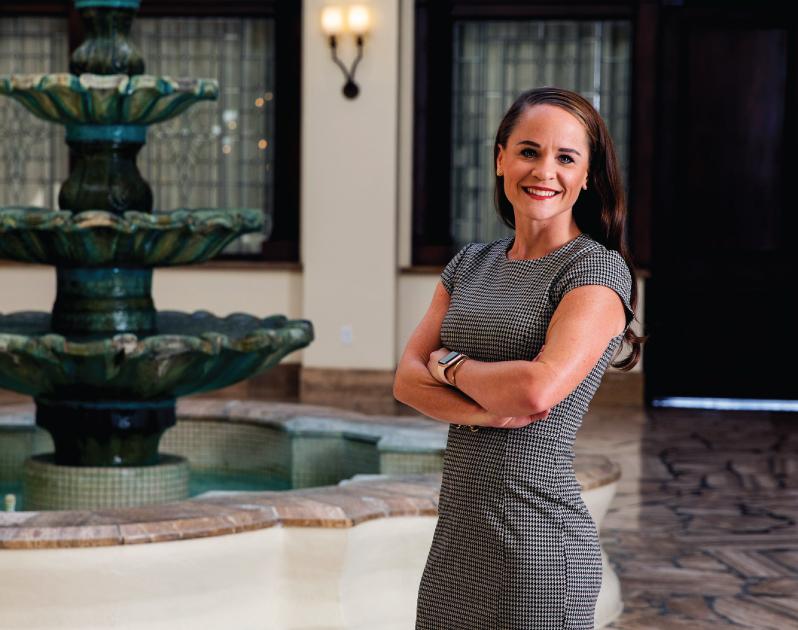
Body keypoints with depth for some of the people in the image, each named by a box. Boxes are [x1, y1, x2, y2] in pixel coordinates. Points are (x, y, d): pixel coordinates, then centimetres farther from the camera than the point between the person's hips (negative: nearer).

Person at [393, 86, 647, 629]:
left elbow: (538, 389, -23)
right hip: (457, 533, 6)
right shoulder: (472, 263, 11)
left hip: (536, 538, -6)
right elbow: (407, 380, 4)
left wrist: (449, 363, -5)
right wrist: (486, 410, -14)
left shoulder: (597, 269, -9)